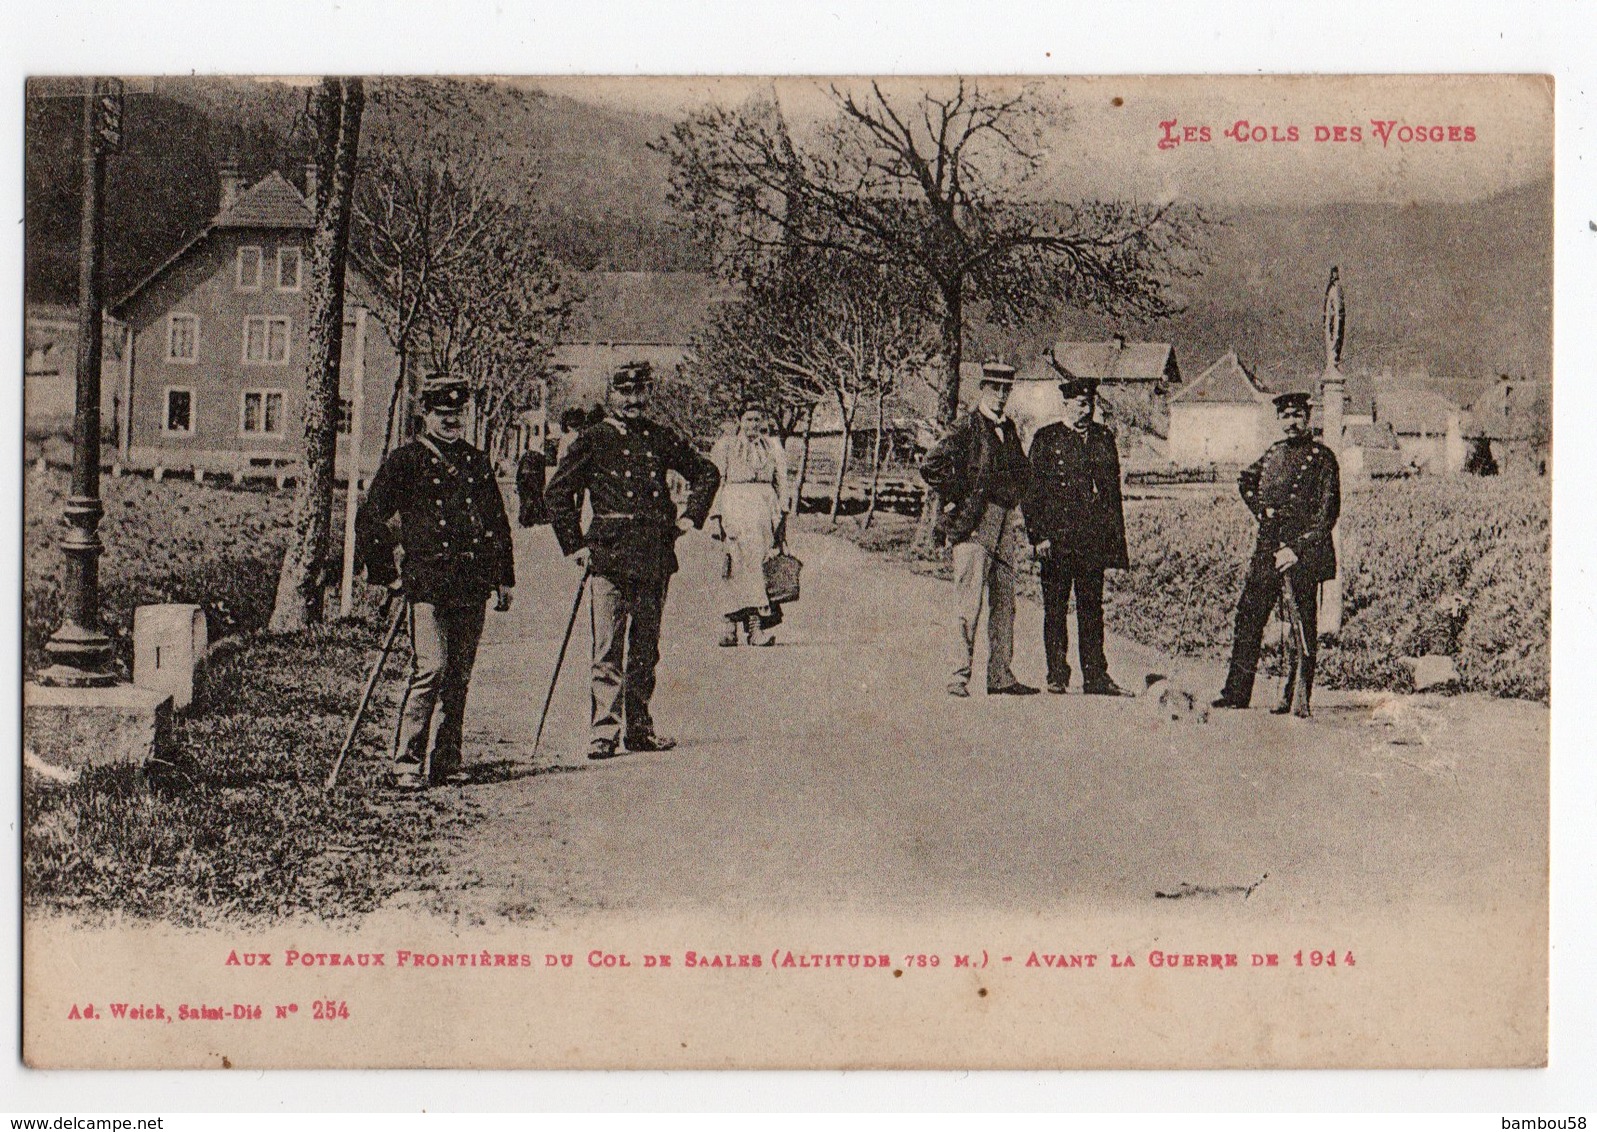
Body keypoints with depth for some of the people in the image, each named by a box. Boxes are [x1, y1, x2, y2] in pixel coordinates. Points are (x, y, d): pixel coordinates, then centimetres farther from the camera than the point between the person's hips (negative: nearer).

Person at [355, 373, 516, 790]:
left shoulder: (477, 462, 16)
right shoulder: (405, 460, 1)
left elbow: (498, 522, 23)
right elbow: (369, 518, 1)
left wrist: (504, 578, 18)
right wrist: (387, 574, -1)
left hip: (472, 587, 5)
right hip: (428, 584, -5)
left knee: (459, 676, 7)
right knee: (431, 669, -15)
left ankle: (445, 761, 16)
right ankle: (407, 762, -8)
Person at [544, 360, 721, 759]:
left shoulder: (662, 438, 13)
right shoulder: (593, 440, 3)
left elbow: (707, 473, 27)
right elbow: (557, 492, 4)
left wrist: (691, 516, 14)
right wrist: (575, 545, 0)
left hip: (657, 556, 4)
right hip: (611, 553, -4)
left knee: (646, 648, 9)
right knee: (608, 648, -8)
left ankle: (639, 728, 17)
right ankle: (604, 733, -6)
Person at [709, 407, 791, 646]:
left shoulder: (773, 449, 16)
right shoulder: (725, 447, 7)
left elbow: (781, 483, 16)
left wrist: (782, 517, 8)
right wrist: (717, 517, -4)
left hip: (765, 506, 3)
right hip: (735, 505, -3)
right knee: (745, 562, -14)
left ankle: (732, 622, 2)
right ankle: (754, 625, -21)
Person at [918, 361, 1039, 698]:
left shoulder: (1009, 429, 16)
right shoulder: (967, 428, -7)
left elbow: (1020, 470, 32)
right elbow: (930, 466, -15)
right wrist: (953, 502, -11)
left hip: (1005, 525, 8)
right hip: (972, 524, -8)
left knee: (1004, 603, 9)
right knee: (969, 604, -10)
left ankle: (1000, 676, 14)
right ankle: (959, 676, -9)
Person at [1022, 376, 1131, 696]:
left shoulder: (1103, 438, 12)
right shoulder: (1045, 439, 2)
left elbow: (1113, 490, 14)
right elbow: (1032, 491, -1)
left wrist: (1116, 538, 8)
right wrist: (1039, 535, -10)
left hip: (1094, 538, 3)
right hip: (1056, 538, -3)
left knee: (1092, 607, 5)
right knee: (1055, 607, 2)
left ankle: (1095, 676, 9)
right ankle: (1057, 675, 8)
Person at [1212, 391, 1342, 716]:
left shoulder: (1322, 457, -2)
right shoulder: (1274, 453, 13)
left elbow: (1328, 512, -7)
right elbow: (1245, 479, 31)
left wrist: (1298, 549, -13)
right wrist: (1261, 509, 13)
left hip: (1305, 551, -5)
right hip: (1268, 549, 5)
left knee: (1303, 626, 0)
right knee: (1249, 615, 2)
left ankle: (1298, 698, 5)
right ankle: (1237, 693, 7)